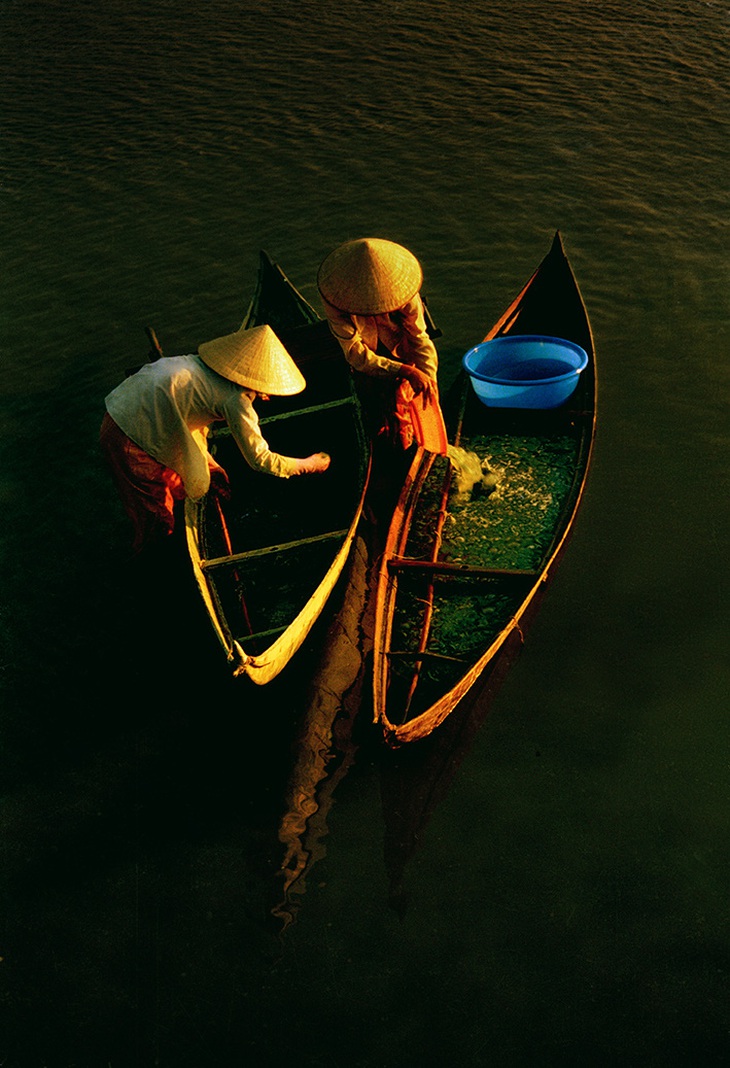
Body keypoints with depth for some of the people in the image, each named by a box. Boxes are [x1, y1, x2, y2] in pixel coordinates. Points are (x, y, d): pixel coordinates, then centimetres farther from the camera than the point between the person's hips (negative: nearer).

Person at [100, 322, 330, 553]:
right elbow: (260, 459, -8)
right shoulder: (235, 400, -16)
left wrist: (209, 464, 13)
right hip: (134, 439, -9)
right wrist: (308, 465, 4)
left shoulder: (207, 367, 10)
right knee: (157, 520, 5)